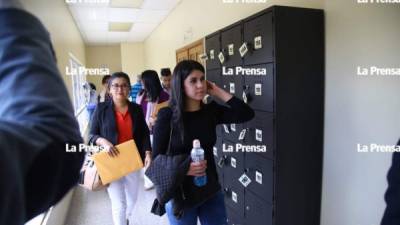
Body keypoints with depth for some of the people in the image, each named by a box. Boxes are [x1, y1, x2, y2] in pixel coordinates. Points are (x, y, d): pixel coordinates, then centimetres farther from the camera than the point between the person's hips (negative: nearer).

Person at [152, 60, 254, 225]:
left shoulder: (211, 110, -2)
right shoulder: (167, 116, -13)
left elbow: (247, 114, -13)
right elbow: (157, 159, -9)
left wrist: (218, 92, -10)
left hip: (211, 190, 4)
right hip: (180, 194, -3)